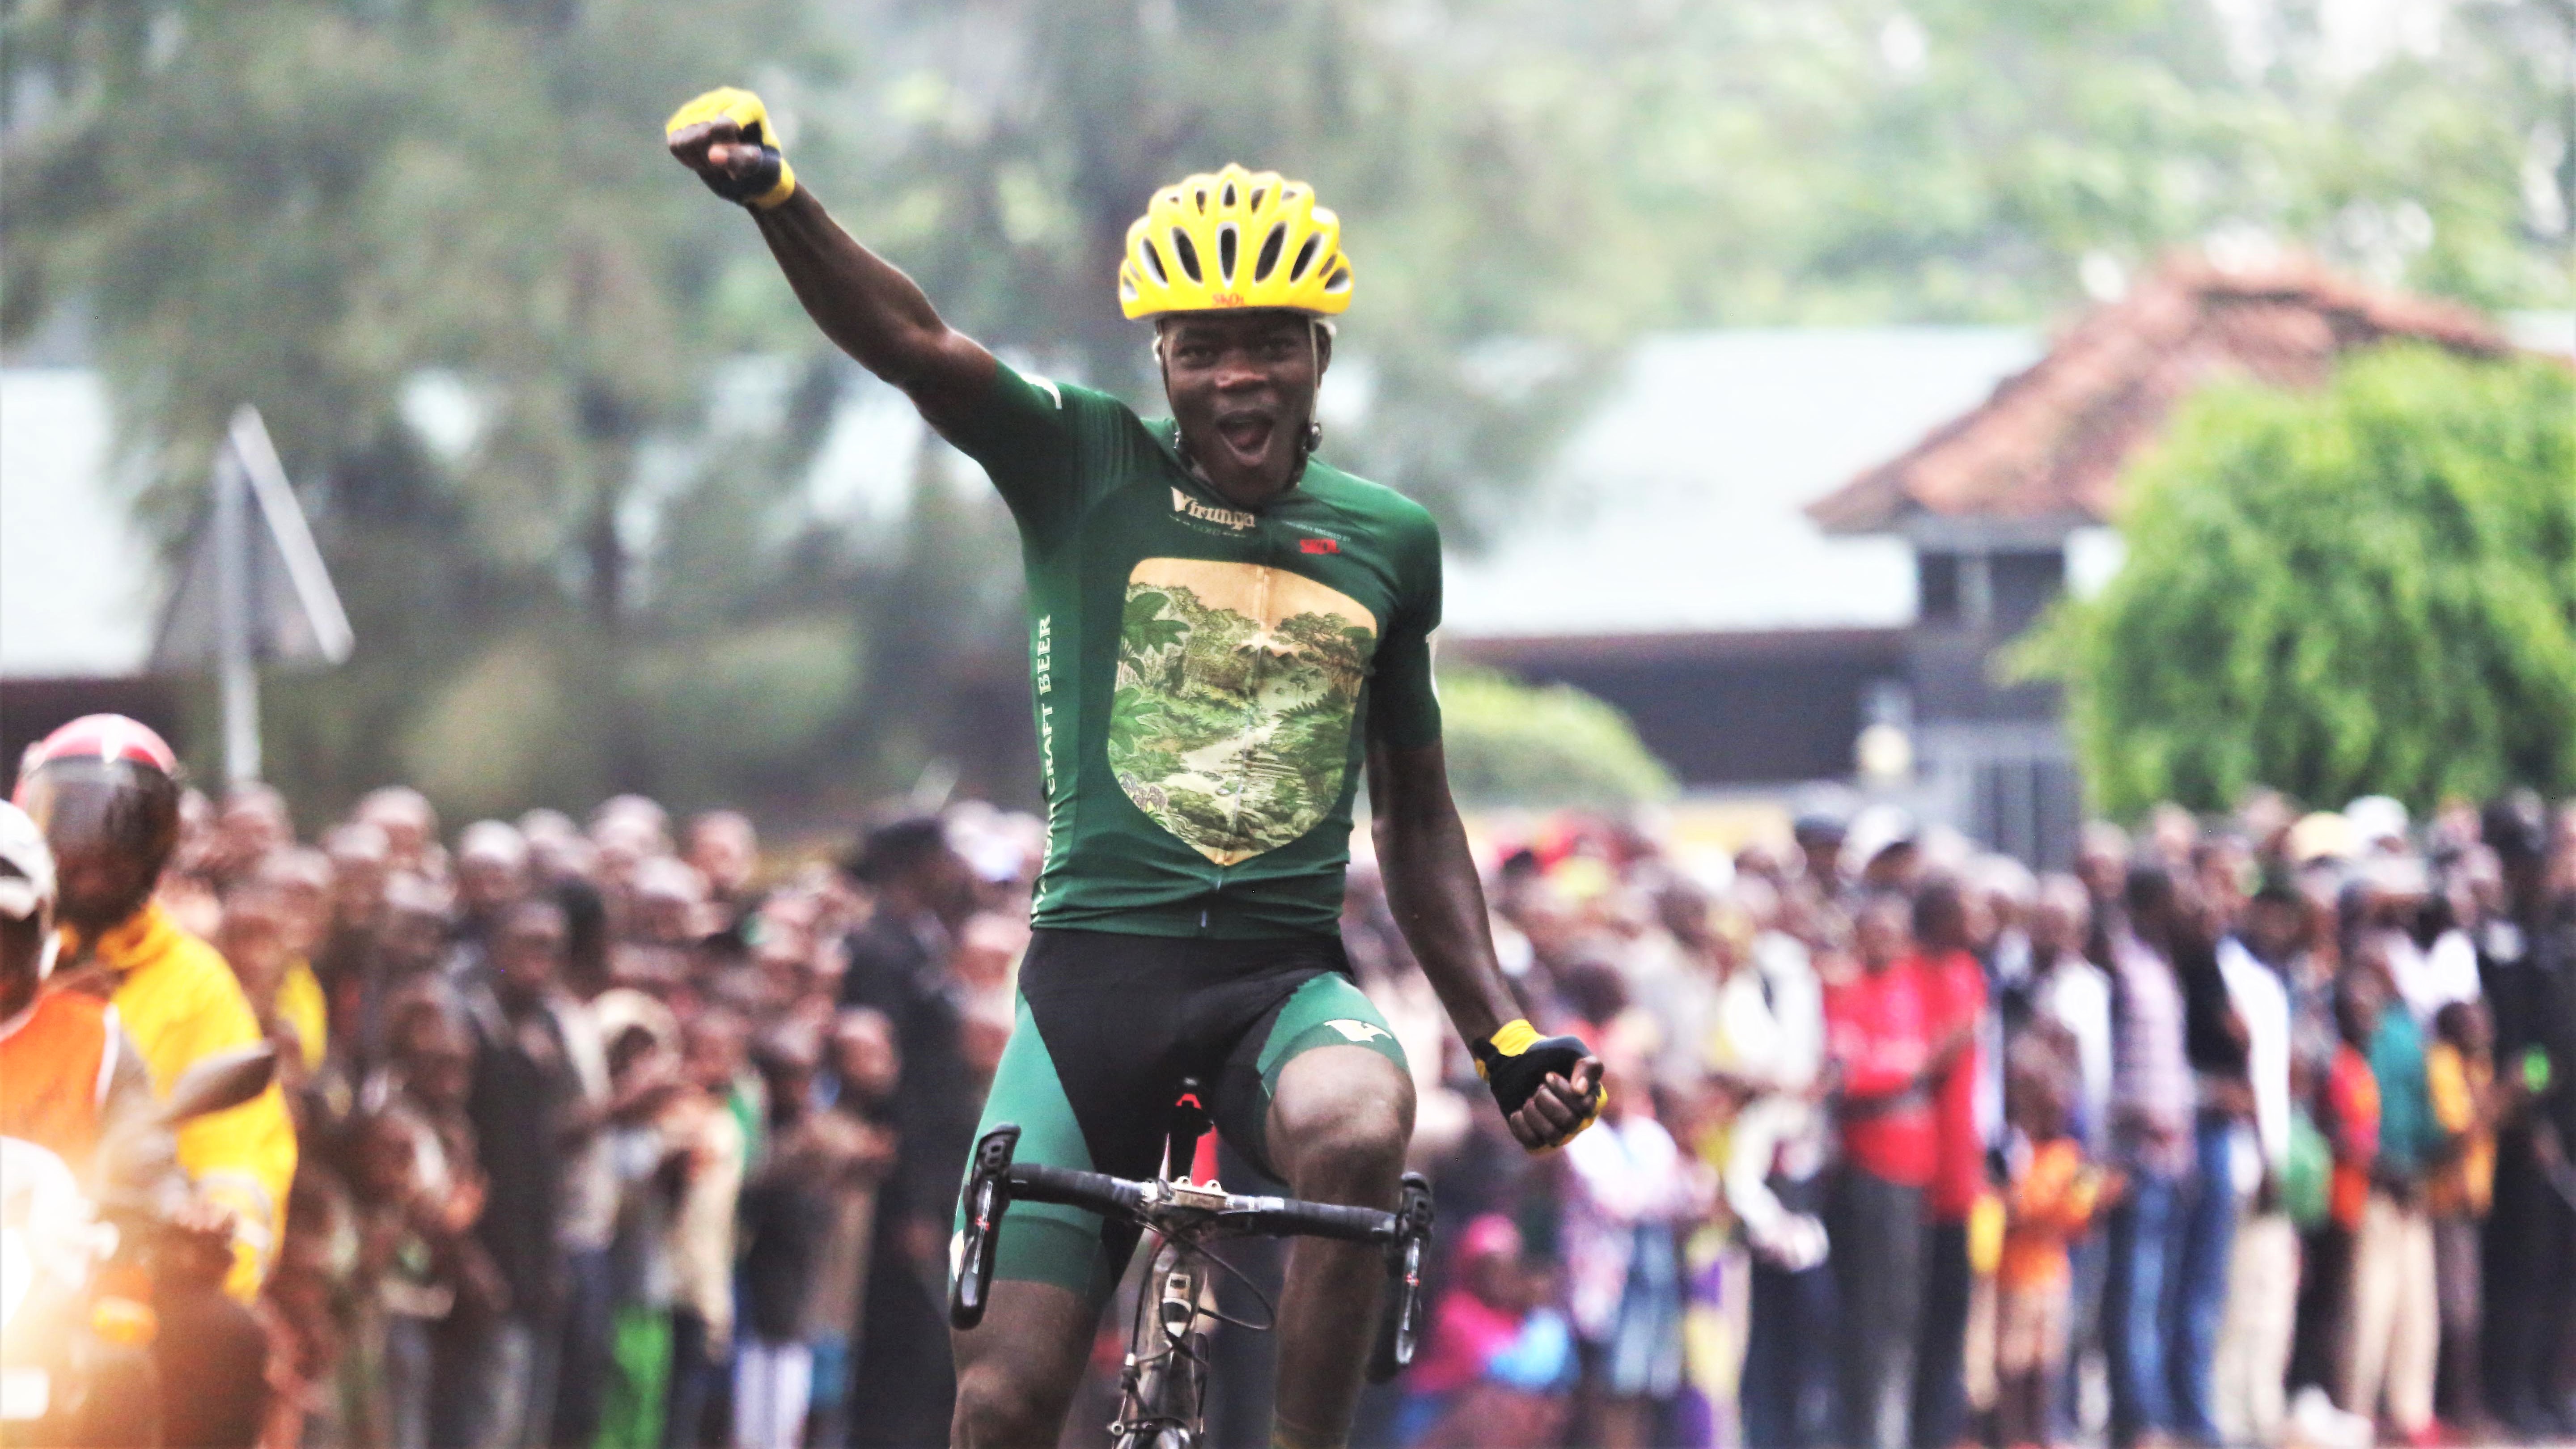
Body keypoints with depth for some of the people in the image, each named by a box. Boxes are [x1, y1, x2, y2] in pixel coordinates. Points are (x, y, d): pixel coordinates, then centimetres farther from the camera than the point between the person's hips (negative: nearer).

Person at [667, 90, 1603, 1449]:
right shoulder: (1089, 470, 3)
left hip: (1285, 977, 1)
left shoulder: (1387, 540, 10)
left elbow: (1416, 821, 19)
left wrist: (1503, 1035, 10)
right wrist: (773, 199, -32)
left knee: (1357, 1133, -35)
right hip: (1096, 965, -1)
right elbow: (911, 343, -14)